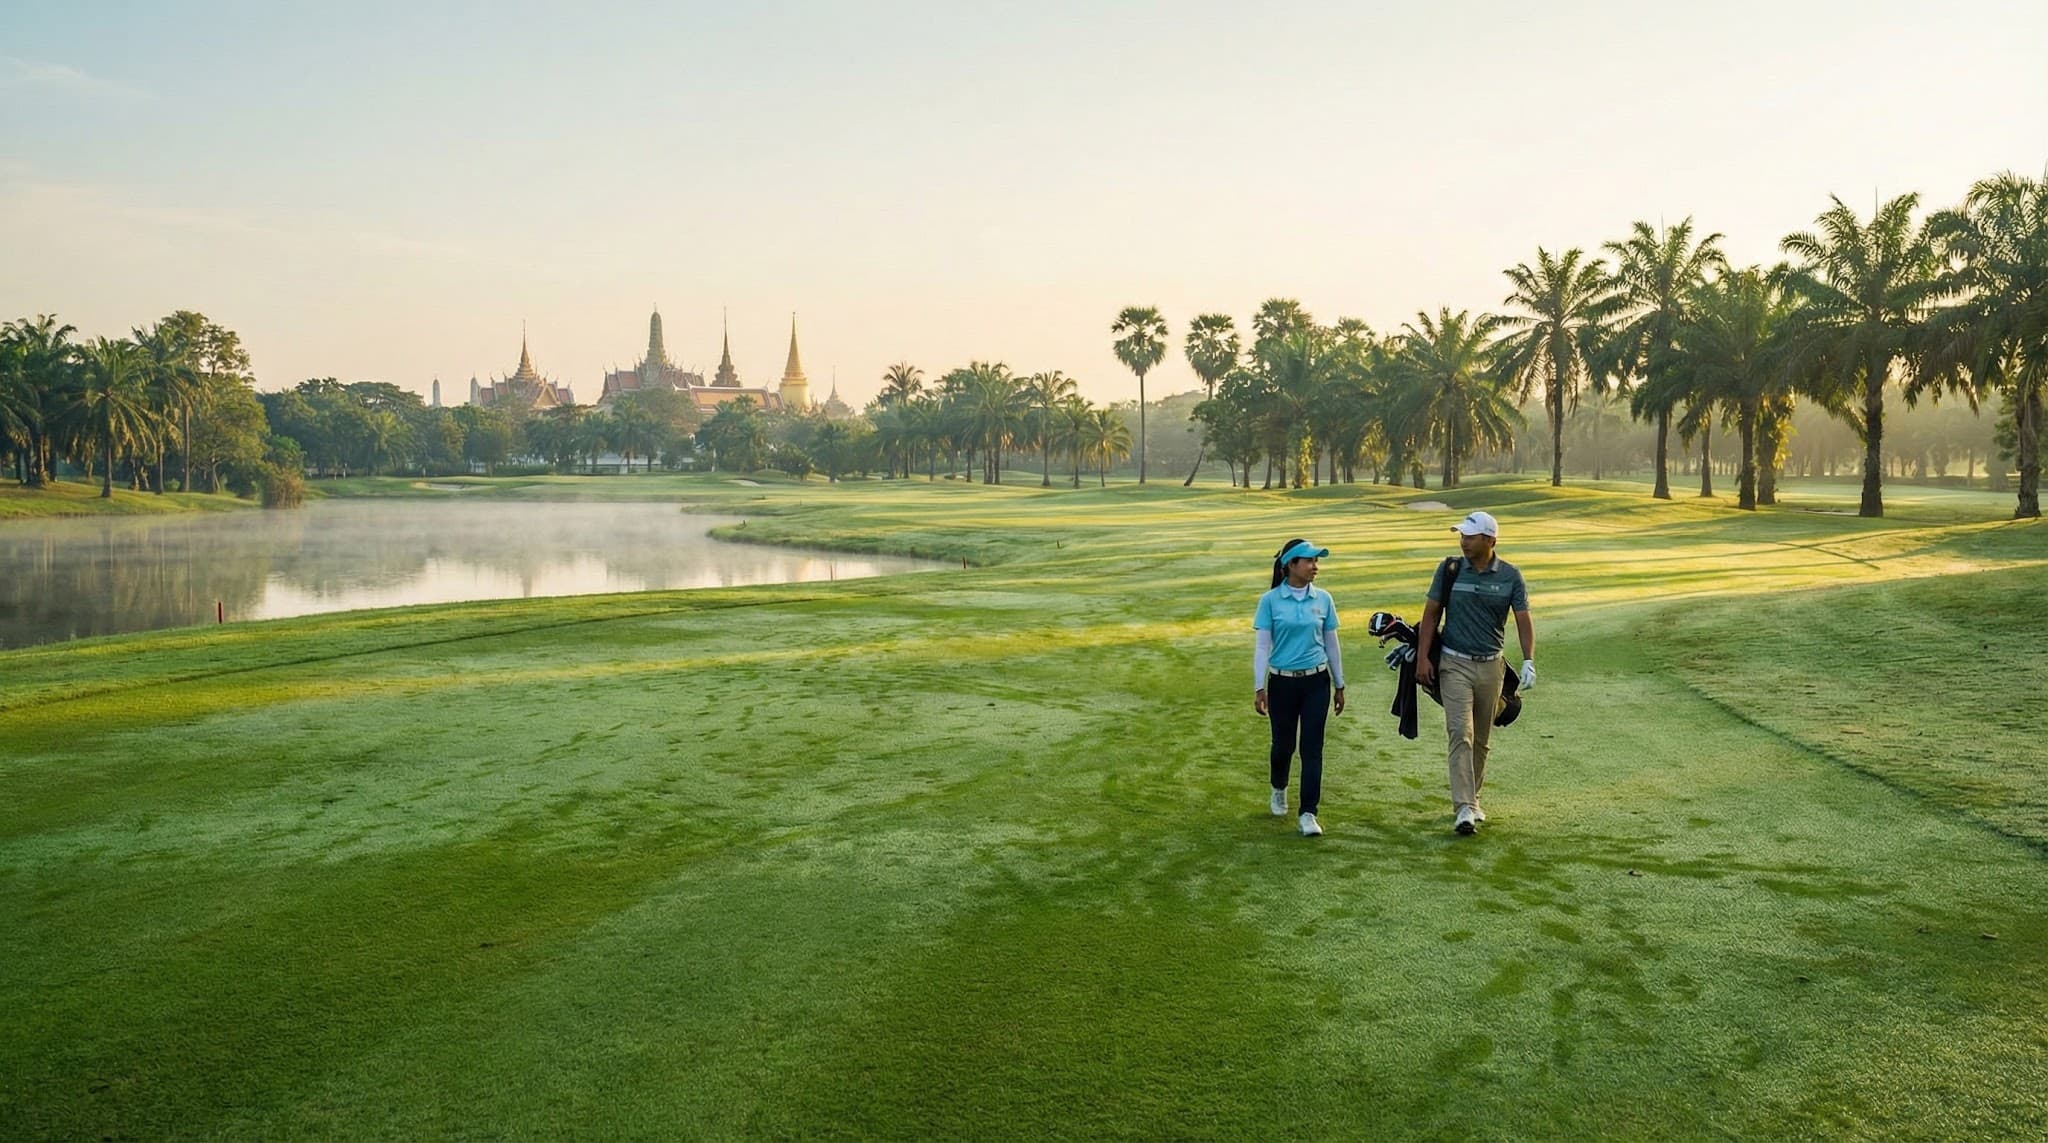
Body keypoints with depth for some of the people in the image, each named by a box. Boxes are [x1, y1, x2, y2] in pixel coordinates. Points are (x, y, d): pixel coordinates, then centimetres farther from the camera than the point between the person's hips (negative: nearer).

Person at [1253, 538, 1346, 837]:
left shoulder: (1323, 599, 1)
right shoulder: (1270, 601, -6)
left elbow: (1331, 644, 9)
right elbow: (1261, 646, -5)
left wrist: (1339, 685, 12)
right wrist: (1259, 688, -9)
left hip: (1316, 682, 1)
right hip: (1283, 682, -1)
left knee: (1312, 748, -2)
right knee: (1284, 743, 12)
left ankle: (1308, 813, 4)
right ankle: (1279, 789, 42)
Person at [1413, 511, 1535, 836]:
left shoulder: (1510, 576, -2)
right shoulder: (1450, 569, -3)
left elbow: (1523, 620, -5)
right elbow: (1431, 613, 1)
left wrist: (1529, 661, -18)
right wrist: (1422, 657, -5)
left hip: (1490, 665, 2)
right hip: (1454, 663, -2)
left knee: (1481, 739, 11)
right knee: (1461, 733, -13)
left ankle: (1471, 799, 27)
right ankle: (1464, 808, -18)